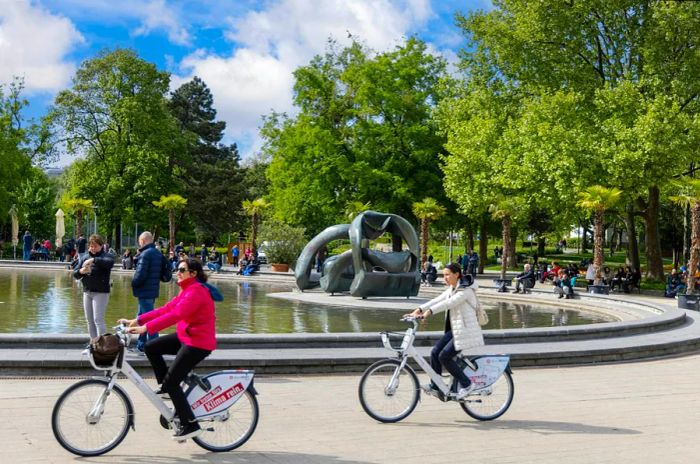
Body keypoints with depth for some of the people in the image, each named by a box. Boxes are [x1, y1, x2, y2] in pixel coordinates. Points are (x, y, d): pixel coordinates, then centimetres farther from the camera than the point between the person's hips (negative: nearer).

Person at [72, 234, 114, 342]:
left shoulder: (105, 256, -5)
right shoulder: (84, 257, 10)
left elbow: (110, 262, -30)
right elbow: (75, 274, 9)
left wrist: (94, 260, -37)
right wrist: (80, 271, -14)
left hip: (101, 292, -6)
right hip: (87, 292, 6)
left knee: (98, 320, -11)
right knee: (89, 320, 11)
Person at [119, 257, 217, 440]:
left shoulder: (196, 291, -19)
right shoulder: (187, 290, 14)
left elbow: (175, 315, -30)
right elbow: (167, 309, 9)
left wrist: (146, 328, -35)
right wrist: (137, 320, 2)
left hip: (199, 343, -10)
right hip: (185, 337, 10)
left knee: (171, 381, -9)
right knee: (151, 347, 7)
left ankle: (190, 425, -1)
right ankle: (166, 386, 17)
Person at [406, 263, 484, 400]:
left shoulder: (466, 290, -14)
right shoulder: (451, 290, 14)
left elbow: (449, 303, -28)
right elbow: (437, 300, 3)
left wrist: (430, 311, -38)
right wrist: (419, 309, -10)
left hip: (465, 331, -9)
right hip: (454, 330, 9)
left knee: (444, 357, -13)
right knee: (435, 353, -1)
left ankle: (466, 384, 0)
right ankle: (435, 387, 8)